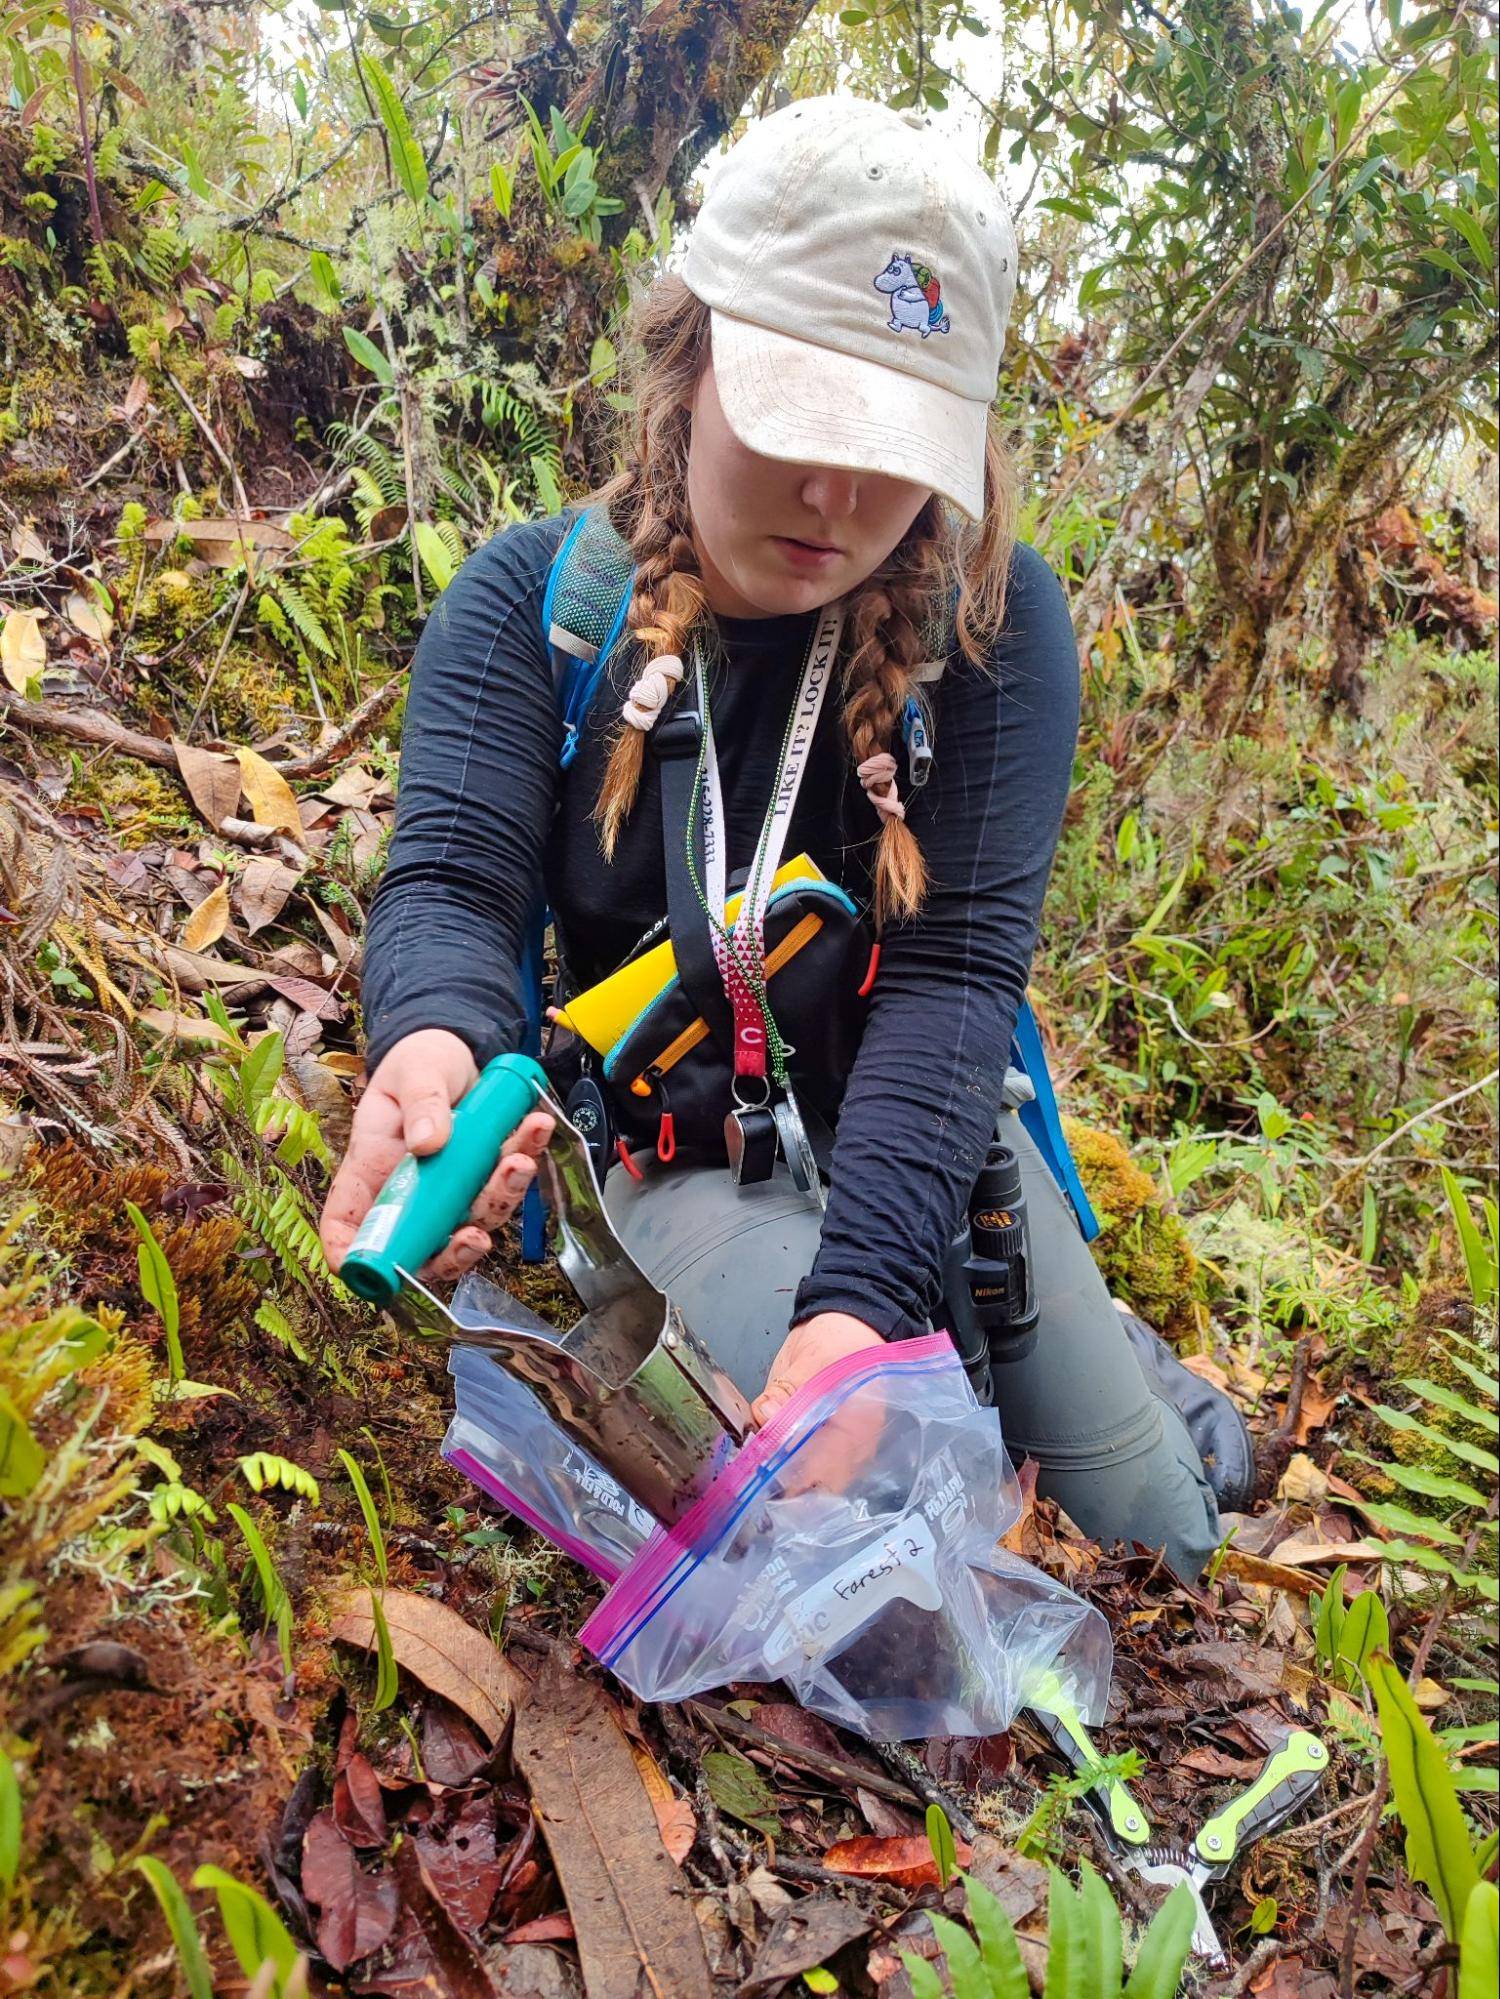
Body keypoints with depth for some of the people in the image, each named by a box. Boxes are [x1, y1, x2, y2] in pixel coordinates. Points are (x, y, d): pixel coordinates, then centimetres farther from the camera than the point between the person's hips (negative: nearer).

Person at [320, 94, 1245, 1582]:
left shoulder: (996, 622, -14)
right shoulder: (533, 602, -12)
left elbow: (956, 967, -22)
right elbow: (452, 883, -21)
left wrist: (862, 1286, -35)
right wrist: (433, 1044, -47)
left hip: (918, 1124, 2)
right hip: (680, 1142, -1)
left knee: (1160, 1524, 8)